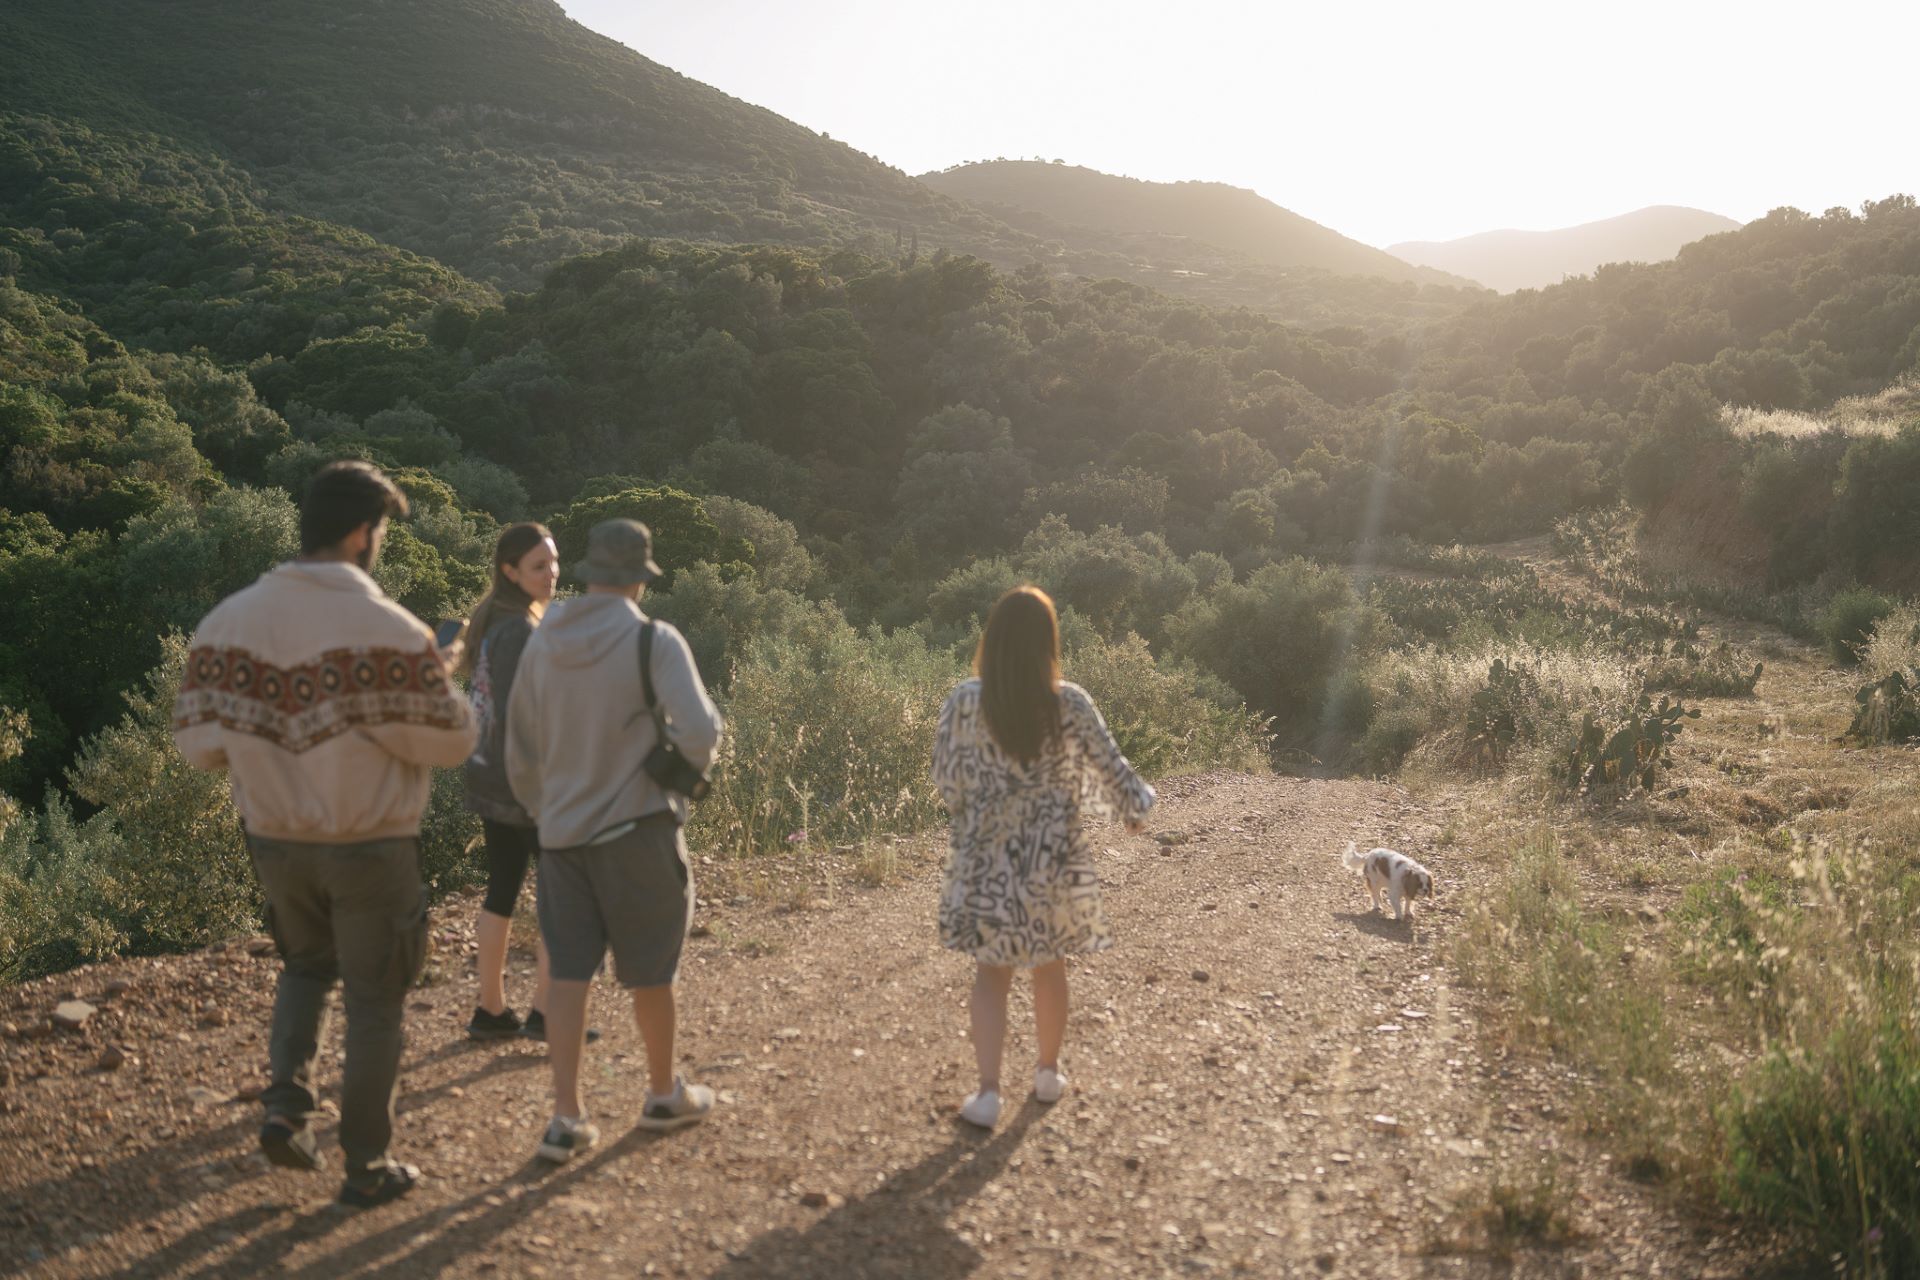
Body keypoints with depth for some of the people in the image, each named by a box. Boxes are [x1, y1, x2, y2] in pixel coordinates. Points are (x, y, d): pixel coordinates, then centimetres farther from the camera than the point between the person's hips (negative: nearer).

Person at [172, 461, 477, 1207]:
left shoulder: (230, 619, -4)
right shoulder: (389, 629, -19)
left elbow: (196, 741, -2)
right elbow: (449, 743, -16)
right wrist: (444, 689, 3)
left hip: (276, 840, 5)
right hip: (370, 846, -4)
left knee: (306, 967, 28)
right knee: (373, 998, 10)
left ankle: (287, 1105, 13)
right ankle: (367, 1165, 19)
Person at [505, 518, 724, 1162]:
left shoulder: (540, 644, 5)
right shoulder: (654, 640, -11)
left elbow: (520, 758, 13)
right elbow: (699, 733, -22)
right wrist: (687, 763, 0)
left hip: (561, 832, 4)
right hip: (636, 826, -4)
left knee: (569, 972, 8)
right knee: (649, 969, 11)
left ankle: (566, 1117, 5)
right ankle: (664, 1095, 27)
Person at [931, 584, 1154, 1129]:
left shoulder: (965, 701, -9)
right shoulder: (1069, 704, -10)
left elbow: (945, 778, -3)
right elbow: (1110, 767, -2)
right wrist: (1135, 807, 18)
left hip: (986, 855, 0)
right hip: (1053, 856, 0)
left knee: (991, 971, 9)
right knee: (1050, 966, 18)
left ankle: (988, 1090, -1)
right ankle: (1049, 1073, 34)